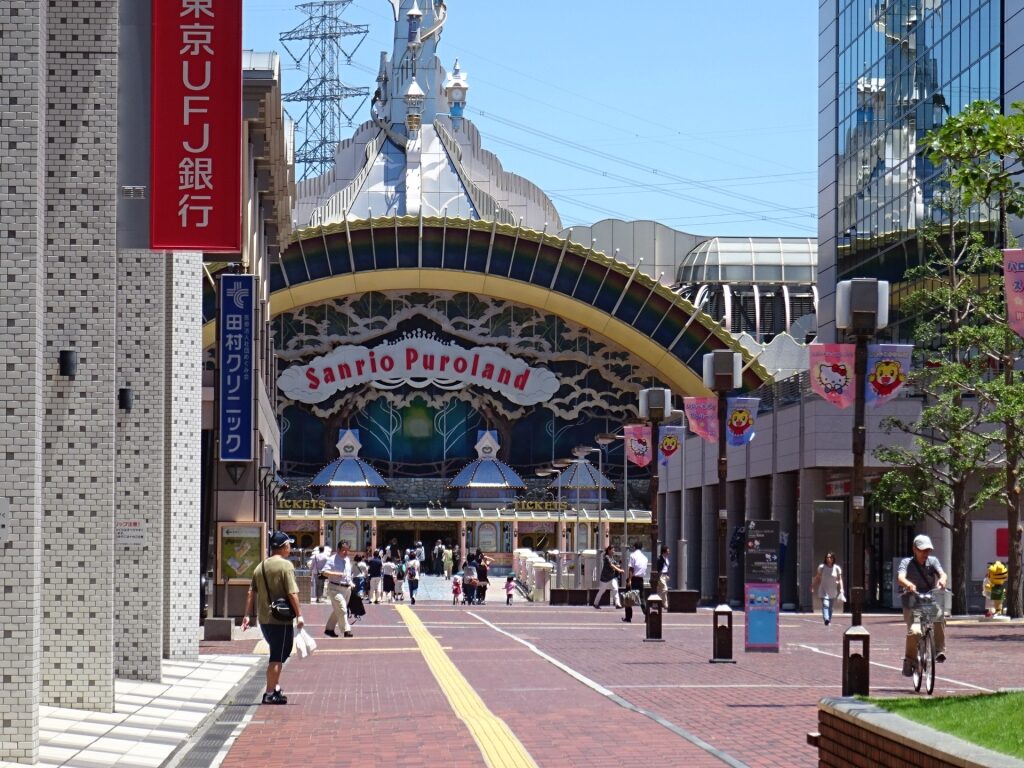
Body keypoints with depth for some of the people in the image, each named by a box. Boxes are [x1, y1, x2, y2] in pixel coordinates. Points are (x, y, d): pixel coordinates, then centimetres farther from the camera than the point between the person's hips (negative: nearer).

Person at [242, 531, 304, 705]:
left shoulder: (260, 567, 10)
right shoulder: (285, 566, -11)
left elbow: (251, 593, 9)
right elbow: (292, 593, -16)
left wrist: (247, 615, 11)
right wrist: (299, 615, -11)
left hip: (264, 619, 7)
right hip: (281, 620, -7)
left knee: (276, 654, 22)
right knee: (277, 657, -1)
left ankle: (276, 688, 24)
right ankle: (270, 693, 0)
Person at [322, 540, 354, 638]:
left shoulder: (348, 560, 14)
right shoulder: (333, 560, -10)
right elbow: (325, 572, -16)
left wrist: (351, 583, 12)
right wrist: (336, 574, -27)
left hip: (347, 588, 8)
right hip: (336, 588, -8)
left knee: (337, 610, 14)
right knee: (342, 609, -13)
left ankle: (329, 628, 24)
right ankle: (346, 630, -12)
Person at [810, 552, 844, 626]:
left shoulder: (837, 568, 0)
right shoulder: (821, 567, 0)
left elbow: (840, 579, 0)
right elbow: (817, 578, 8)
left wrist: (841, 589, -10)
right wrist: (813, 587, 8)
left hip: (833, 591, 2)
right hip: (823, 590, -2)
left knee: (830, 607, 8)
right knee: (825, 605, -19)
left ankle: (829, 621, 20)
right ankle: (826, 619, -33)